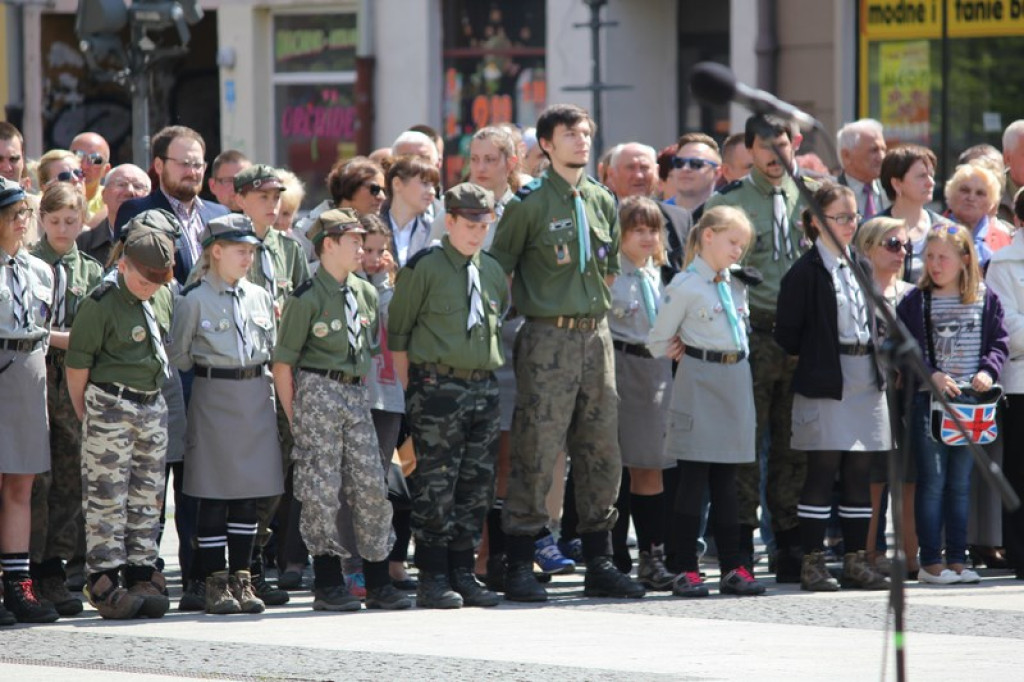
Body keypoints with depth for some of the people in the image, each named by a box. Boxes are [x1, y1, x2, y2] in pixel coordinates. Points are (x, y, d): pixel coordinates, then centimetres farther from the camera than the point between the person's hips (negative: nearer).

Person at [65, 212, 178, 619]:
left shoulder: (163, 299, 7)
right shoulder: (101, 305, -14)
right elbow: (77, 365, -10)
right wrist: (84, 414, -4)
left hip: (153, 406, 7)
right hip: (111, 406, -7)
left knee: (147, 496, 9)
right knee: (107, 497, -5)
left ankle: (142, 575, 16)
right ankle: (104, 581, -2)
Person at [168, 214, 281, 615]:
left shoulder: (260, 297, 11)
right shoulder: (194, 300, -4)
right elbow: (178, 356, -1)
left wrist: (260, 384, 9)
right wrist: (209, 376, -1)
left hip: (256, 398, 5)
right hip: (213, 398, -5)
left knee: (249, 496, 6)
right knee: (214, 497, -2)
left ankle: (241, 579, 13)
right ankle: (215, 583, 3)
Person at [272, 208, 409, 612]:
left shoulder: (366, 294, 13)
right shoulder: (307, 298, -8)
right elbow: (283, 364, -6)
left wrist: (361, 391, 16)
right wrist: (293, 420, -7)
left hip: (356, 394, 6)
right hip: (317, 392, -6)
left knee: (371, 487, 4)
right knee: (321, 490, -5)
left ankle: (377, 583, 10)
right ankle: (327, 586, 0)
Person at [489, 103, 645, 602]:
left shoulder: (602, 202, 13)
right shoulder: (530, 203, -5)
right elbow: (500, 266, -2)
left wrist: (597, 305, 15)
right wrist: (525, 310, -4)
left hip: (596, 335, 6)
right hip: (548, 338, -6)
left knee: (601, 452, 7)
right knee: (536, 451, -7)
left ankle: (599, 563, 14)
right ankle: (519, 566, -3)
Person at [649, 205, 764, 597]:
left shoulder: (737, 288, 13)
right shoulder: (685, 286, -8)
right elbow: (659, 343, -5)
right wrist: (691, 354, 5)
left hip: (736, 382, 6)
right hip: (698, 384, -6)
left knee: (726, 481, 9)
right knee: (694, 480, -4)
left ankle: (732, 567, 11)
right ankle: (687, 570, -3)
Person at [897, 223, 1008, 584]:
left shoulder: (986, 300, 6)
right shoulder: (915, 301, 0)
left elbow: (999, 343, 7)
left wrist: (987, 371, -11)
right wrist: (933, 375, -17)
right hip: (929, 402, -2)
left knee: (961, 484, 8)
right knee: (932, 482, -3)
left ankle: (957, 559, 12)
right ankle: (930, 562, -1)